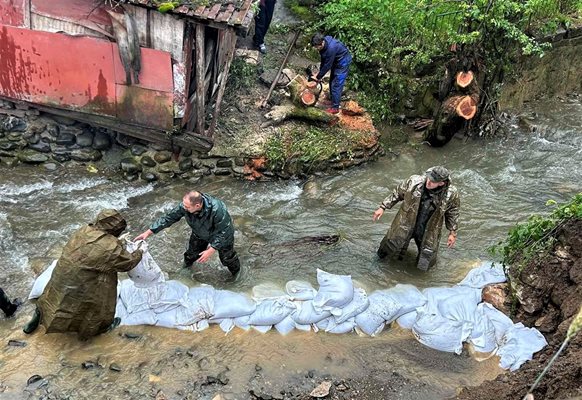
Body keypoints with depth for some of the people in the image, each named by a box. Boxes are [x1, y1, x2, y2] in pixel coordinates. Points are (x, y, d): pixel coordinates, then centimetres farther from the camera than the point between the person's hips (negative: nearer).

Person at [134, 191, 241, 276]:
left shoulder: (217, 210, -46)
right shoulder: (184, 206, -33)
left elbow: (223, 232, -34)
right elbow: (168, 218, -20)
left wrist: (211, 251, -35)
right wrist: (149, 232, -21)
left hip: (222, 235, -4)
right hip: (200, 234, 4)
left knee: (226, 258, 14)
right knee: (191, 254, 20)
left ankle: (236, 273, 47)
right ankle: (186, 269, 56)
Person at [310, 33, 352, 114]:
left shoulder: (331, 48, -36)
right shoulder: (323, 44, -10)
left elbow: (327, 65, -28)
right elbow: (323, 60, 2)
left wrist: (318, 77, -18)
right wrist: (320, 72, -2)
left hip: (343, 63, -9)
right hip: (336, 62, 9)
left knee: (336, 85, -9)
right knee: (332, 82, 17)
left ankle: (335, 108, -3)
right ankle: (332, 100, 32)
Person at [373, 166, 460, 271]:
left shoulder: (450, 194, -20)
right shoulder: (414, 181, -21)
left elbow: (452, 212, -1)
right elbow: (397, 194, -4)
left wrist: (452, 233, 3)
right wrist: (382, 207, -3)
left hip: (428, 231, 0)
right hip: (405, 226, 0)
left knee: (426, 262, 10)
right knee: (393, 244, 14)